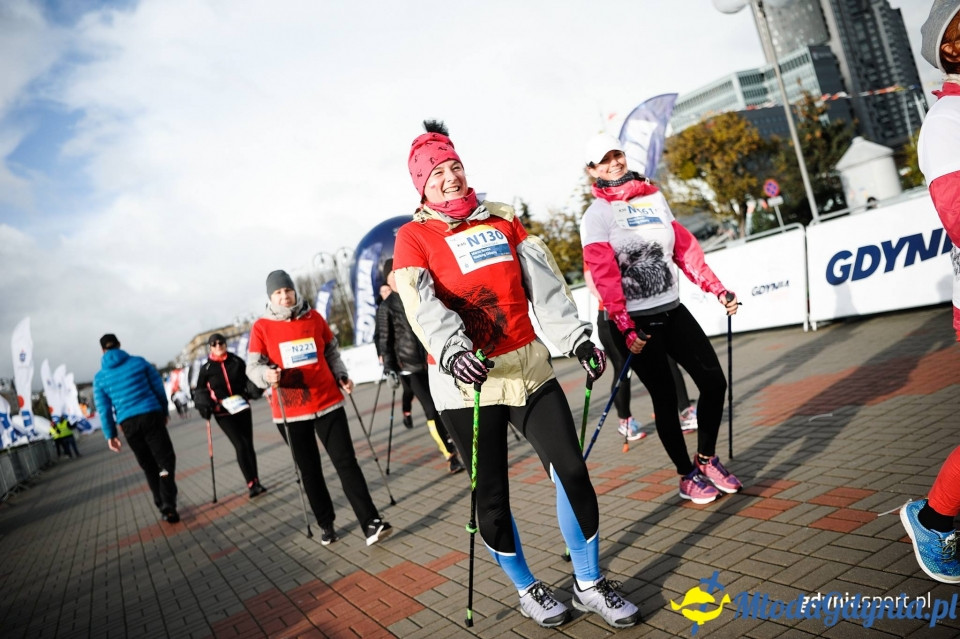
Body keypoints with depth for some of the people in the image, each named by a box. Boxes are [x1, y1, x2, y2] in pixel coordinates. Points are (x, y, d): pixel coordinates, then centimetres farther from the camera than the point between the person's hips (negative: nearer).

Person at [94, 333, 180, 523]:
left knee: (149, 466, 13)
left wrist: (110, 434, 10)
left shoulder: (100, 377, 6)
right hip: (151, 415, -2)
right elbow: (159, 387, 5)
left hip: (128, 423, 2)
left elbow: (103, 409, 4)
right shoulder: (139, 362, 3)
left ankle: (163, 506, 16)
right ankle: (169, 505, -14)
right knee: (165, 460, -1)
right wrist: (165, 411, 17)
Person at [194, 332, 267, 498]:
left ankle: (256, 481, 17)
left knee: (248, 445, 6)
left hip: (242, 408, 2)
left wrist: (254, 389, -6)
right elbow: (200, 390, 9)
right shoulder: (206, 368, -1)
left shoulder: (237, 361, 2)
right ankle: (251, 484, -8)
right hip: (223, 413, -2)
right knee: (240, 446, -12)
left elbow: (247, 378, 13)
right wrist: (203, 404, -8)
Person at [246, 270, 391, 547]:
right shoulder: (261, 327, -1)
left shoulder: (314, 318, 4)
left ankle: (371, 523, -5)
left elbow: (332, 352, 16)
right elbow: (252, 367, -4)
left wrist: (341, 376, 2)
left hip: (328, 402, 1)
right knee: (309, 471, 10)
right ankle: (326, 524, 25)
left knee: (346, 463, -4)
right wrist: (266, 374, -26)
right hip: (290, 411, 0)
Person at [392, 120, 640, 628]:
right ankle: (527, 590, 30)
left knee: (571, 472, -1)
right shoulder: (413, 236, -1)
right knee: (492, 497, 5)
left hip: (528, 367, 4)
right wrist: (451, 352, -35)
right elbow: (421, 302, -18)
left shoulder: (501, 218, 12)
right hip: (465, 382, -3)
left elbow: (544, 282, 7)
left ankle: (590, 584, 21)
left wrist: (576, 336, -1)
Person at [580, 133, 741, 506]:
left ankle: (707, 459, 24)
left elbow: (685, 248, 11)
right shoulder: (596, 215, -7)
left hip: (672, 311, 6)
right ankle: (687, 476, 20)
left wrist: (717, 290, 6)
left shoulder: (654, 197, 10)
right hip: (634, 322, -5)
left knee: (714, 381, 2)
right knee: (665, 398, 1)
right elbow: (604, 275, -15)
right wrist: (625, 329, -22)